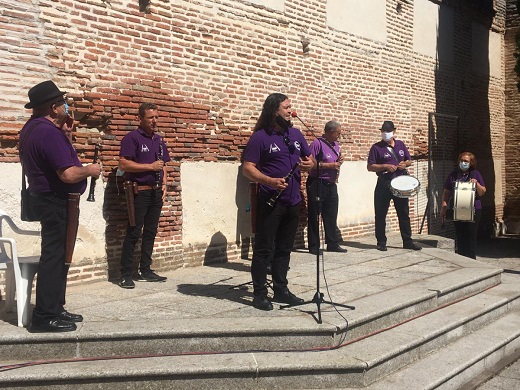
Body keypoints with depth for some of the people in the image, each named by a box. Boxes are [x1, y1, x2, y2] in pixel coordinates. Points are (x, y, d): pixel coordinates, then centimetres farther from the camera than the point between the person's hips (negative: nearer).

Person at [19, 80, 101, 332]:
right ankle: (44, 317, 0)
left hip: (48, 200, 11)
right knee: (54, 257, -5)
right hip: (57, 202, -11)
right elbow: (69, 174, -28)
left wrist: (64, 132, 11)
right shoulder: (49, 132, -21)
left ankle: (55, 309, 26)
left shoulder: (34, 128, 11)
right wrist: (90, 170, -9)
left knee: (57, 256, 17)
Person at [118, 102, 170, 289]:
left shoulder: (159, 140, 16)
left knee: (150, 232, 10)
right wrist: (150, 167, -16)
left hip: (156, 193, 7)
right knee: (133, 233, -5)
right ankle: (126, 274, 1)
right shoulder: (132, 138, -7)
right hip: (139, 192, -7)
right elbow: (123, 164, -16)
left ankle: (145, 271, 19)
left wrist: (164, 184, 9)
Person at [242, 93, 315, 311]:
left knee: (284, 248, 14)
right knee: (264, 248, -1)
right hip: (270, 202, -6)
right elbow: (248, 168, -12)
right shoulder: (260, 137, -7)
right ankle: (259, 294, 7)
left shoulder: (295, 134, 13)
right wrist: (270, 181, -26)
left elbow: (310, 158, 22)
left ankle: (281, 290, 24)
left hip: (293, 201, 6)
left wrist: (309, 164, -3)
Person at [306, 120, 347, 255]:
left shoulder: (335, 145, 15)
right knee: (314, 216, 0)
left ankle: (333, 244, 19)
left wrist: (339, 162, 3)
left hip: (331, 185, 8)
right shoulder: (317, 143, -11)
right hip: (317, 184, -8)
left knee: (331, 216, 11)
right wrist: (330, 165, -19)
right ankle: (314, 247, 6)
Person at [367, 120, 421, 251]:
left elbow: (409, 160, 19)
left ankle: (407, 241, 15)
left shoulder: (400, 144, 12)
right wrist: (385, 166, -18)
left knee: (404, 213, 8)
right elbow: (370, 167, -7)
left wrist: (405, 164, -3)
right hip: (384, 185, -4)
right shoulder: (376, 147, -2)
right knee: (381, 214, 1)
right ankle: (381, 242, 11)